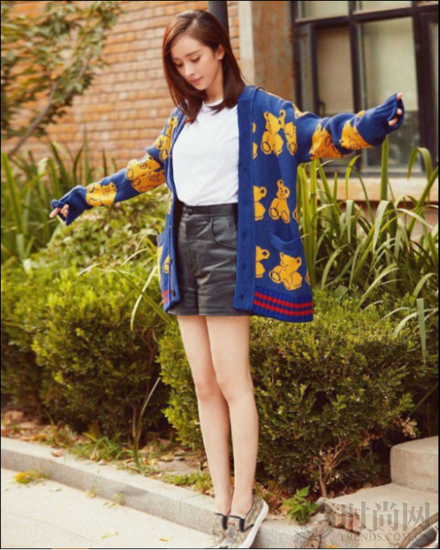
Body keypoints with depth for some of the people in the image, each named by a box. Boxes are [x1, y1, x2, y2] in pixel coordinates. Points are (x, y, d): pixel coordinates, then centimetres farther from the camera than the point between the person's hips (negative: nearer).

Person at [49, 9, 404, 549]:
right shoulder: (187, 120, 17)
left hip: (223, 237, -7)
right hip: (185, 242, 7)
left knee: (231, 383, -6)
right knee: (204, 385, 6)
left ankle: (244, 506, 0)